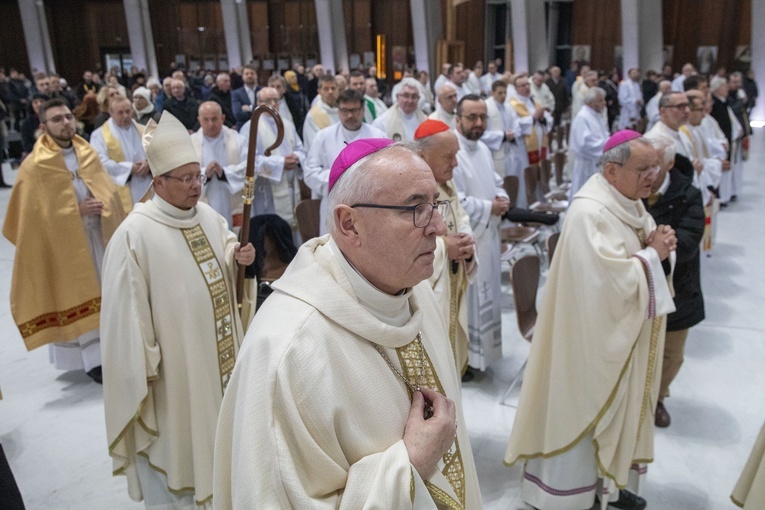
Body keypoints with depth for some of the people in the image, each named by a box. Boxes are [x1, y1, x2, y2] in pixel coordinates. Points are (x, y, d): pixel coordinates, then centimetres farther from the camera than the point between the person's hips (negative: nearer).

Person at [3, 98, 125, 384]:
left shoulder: (88, 153, 7)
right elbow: (38, 212, -10)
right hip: (65, 241, -5)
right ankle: (93, 358, 7)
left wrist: (106, 210, -4)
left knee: (105, 292, 11)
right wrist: (77, 210, -19)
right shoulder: (35, 166, -8)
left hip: (99, 234, 5)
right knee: (79, 296, 0)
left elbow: (107, 191, 13)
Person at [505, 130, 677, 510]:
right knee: (583, 412, 6)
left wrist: (658, 246, -9)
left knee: (615, 408, 21)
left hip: (625, 334, 9)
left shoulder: (630, 204, 5)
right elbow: (612, 279, -29)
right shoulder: (590, 213, -24)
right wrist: (652, 254, -16)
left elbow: (641, 254, 13)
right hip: (595, 337, -9)